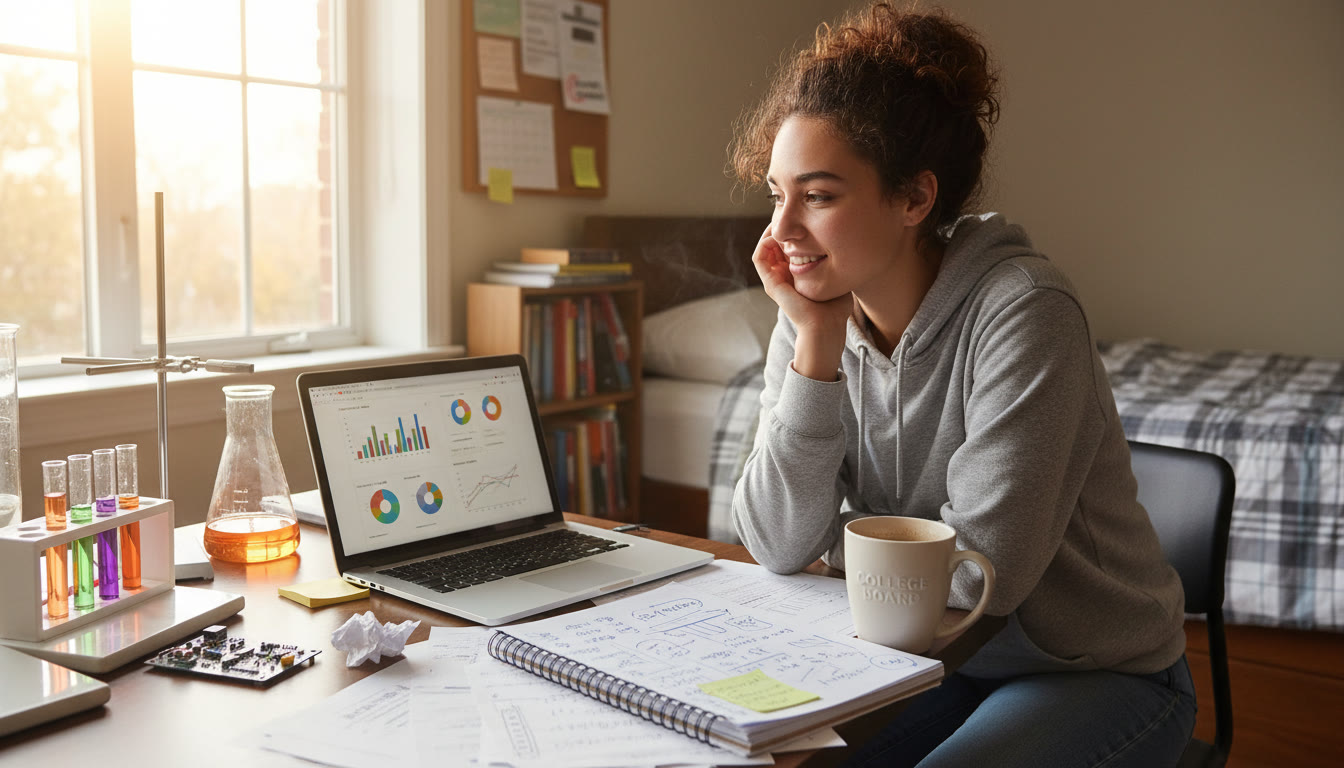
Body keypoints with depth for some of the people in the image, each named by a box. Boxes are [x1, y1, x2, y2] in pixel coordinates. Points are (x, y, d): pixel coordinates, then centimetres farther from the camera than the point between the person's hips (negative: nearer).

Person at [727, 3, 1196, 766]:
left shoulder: (1023, 309, -24)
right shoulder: (815, 317, -7)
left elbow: (979, 572, -25)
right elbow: (779, 546, -14)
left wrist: (839, 533, -11)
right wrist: (815, 346, -20)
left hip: (1099, 673, -4)